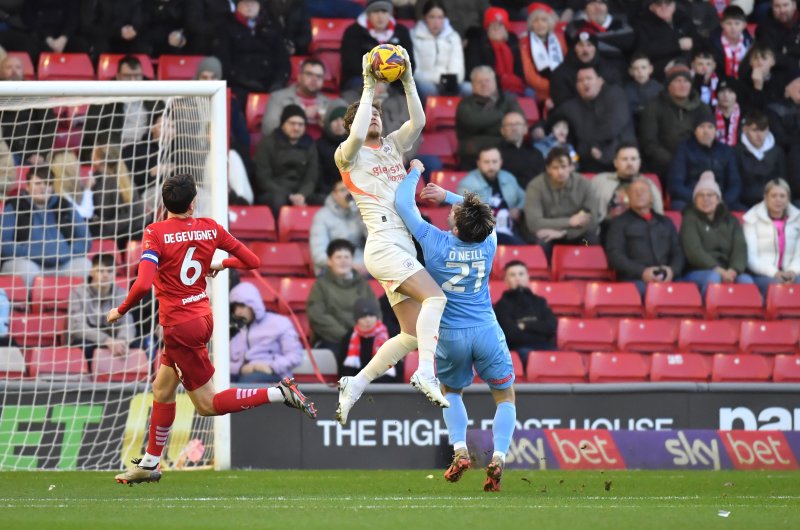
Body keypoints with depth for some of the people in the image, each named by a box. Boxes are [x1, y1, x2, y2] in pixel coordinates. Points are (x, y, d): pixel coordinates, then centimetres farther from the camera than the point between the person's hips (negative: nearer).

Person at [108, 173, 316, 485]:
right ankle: (149, 464, 26)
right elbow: (252, 261, 4)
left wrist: (121, 311, -11)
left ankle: (280, 394, -13)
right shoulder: (210, 228, -1)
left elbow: (143, 284, -28)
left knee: (208, 405, 2)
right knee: (162, 390, 19)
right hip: (203, 316, 7)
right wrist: (222, 263, 24)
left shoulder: (155, 233, -17)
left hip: (180, 326, -7)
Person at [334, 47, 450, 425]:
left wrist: (408, 81, -3)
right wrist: (369, 88, -14)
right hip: (383, 245, -7)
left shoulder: (393, 146, 21)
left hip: (403, 248, 7)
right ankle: (426, 373, -37)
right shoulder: (349, 154, 4)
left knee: (412, 334, 1)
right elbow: (357, 136, -19)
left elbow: (418, 121, 6)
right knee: (435, 297, -27)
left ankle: (355, 385, 8)